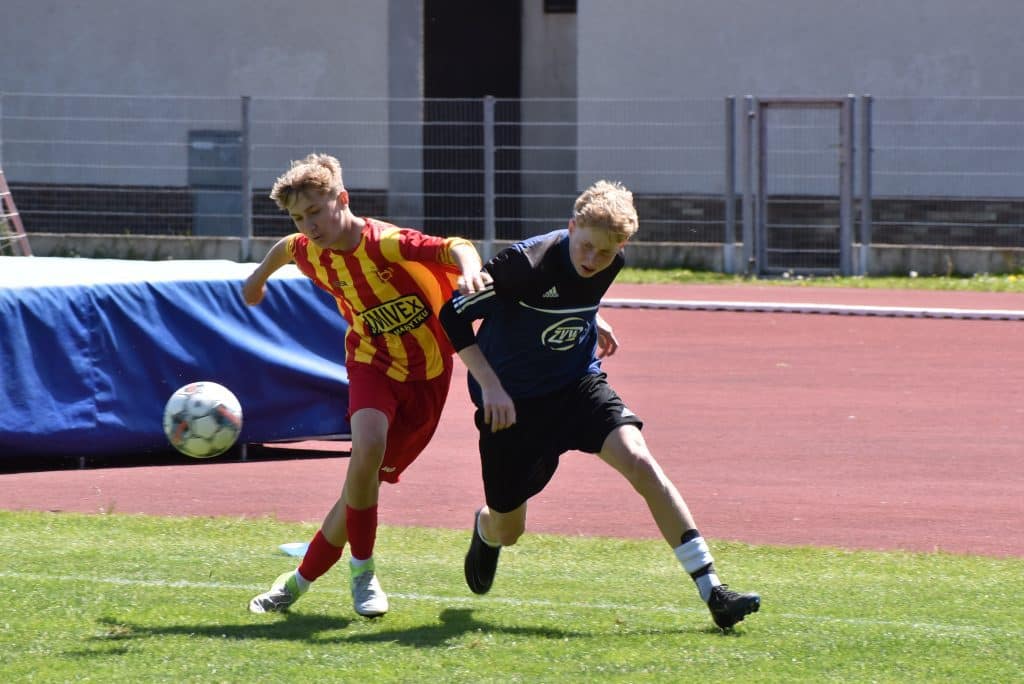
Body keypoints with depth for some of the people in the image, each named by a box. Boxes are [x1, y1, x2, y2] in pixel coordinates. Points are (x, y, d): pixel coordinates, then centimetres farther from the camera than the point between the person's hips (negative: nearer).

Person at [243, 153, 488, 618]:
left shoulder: (387, 244, -23)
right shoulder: (312, 255, -6)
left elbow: (456, 248, -36)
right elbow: (286, 247, 20)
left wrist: (469, 271, -60)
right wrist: (259, 277, 39)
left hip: (426, 374, -2)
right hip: (372, 364, 2)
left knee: (365, 482, 1)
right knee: (368, 448, -29)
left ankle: (301, 581, 18)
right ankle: (362, 570, -12)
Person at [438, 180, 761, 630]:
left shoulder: (611, 263, -7)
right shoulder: (527, 263, -26)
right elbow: (454, 314, -19)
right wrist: (489, 386, -24)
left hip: (579, 384, 3)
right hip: (512, 401, -3)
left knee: (640, 463, -22)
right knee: (507, 531, 9)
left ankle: (713, 592, -23)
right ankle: (484, 531, 52)